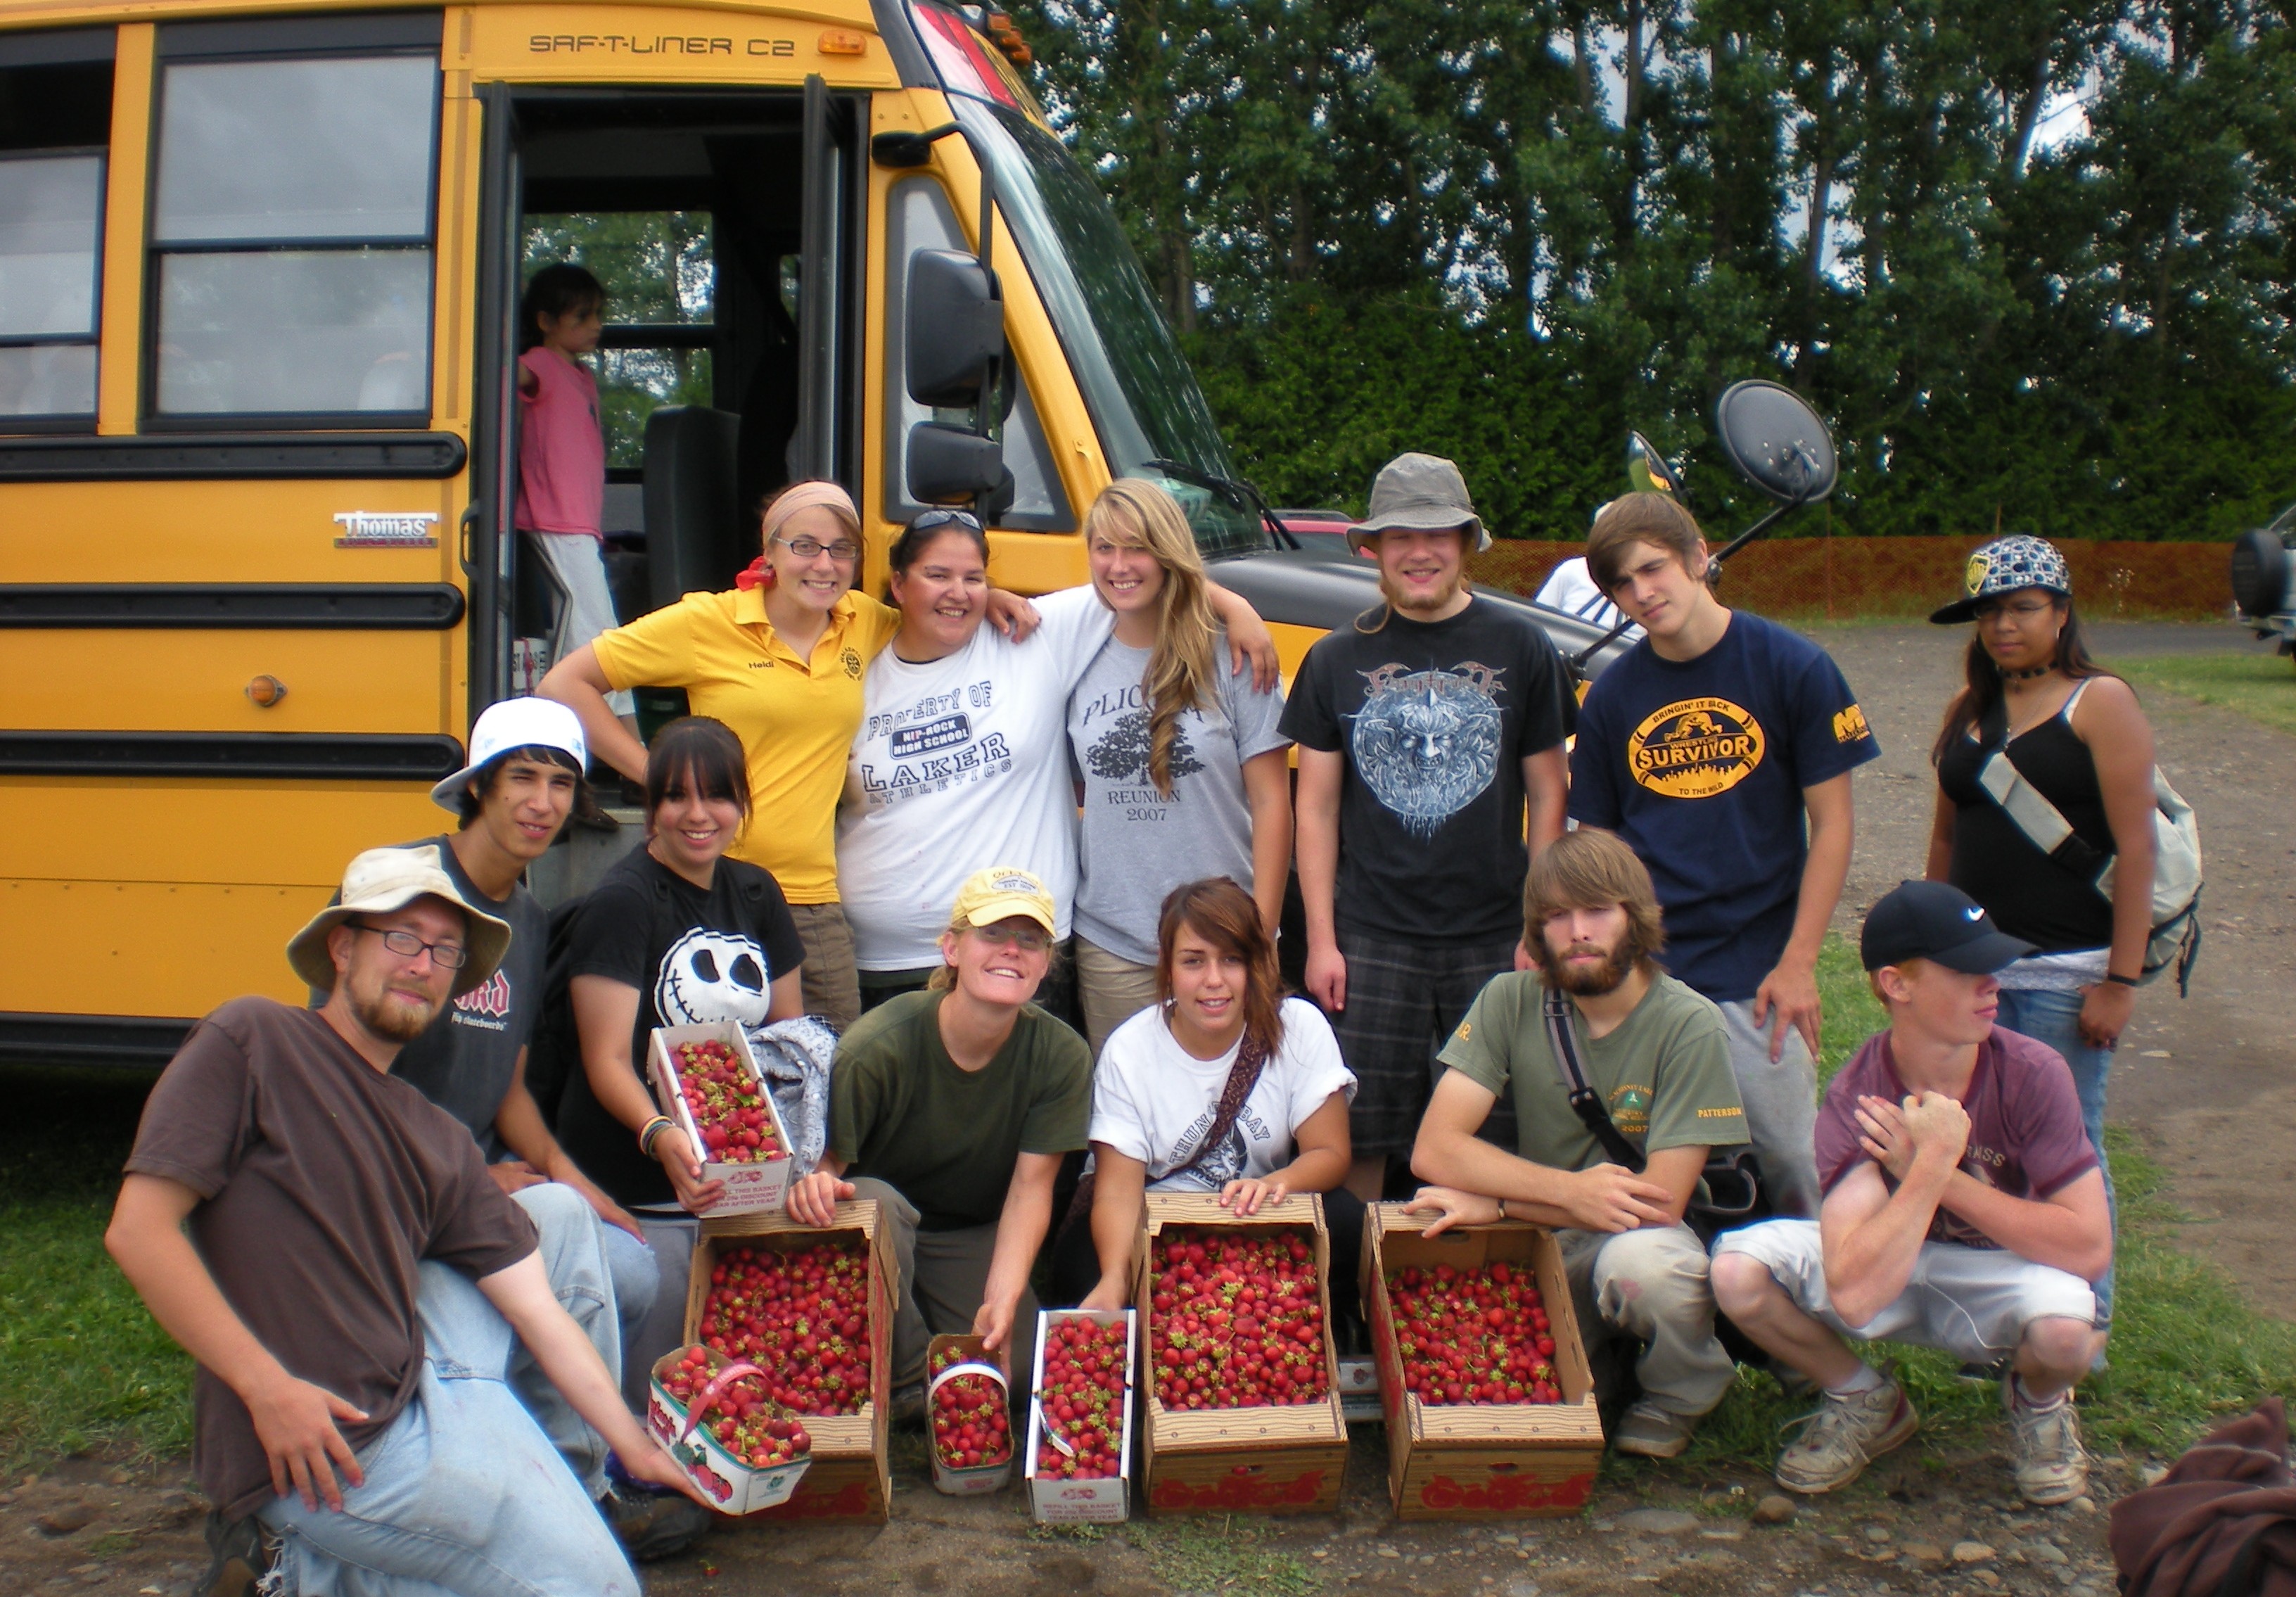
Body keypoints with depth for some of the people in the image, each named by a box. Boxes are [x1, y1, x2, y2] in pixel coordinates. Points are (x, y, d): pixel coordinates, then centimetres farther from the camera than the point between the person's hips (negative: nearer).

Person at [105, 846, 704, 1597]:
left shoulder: (442, 1145, 11)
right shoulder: (252, 1041, -6)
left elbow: (541, 1313, 10)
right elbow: (139, 1229, -14)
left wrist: (637, 1448, 4)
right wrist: (268, 1387, -19)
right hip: (318, 1450, -7)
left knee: (559, 1213, 11)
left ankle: (571, 1481, 13)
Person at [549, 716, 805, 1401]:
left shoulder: (756, 895, 10)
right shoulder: (621, 902, -9)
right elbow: (608, 1061, -14)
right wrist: (658, 1136, -33)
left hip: (741, 1184, 6)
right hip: (638, 1199, -6)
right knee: (646, 1389, -4)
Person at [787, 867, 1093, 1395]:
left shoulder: (1061, 1056, -15)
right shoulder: (878, 1047, -23)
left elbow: (1031, 1187, -14)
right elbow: (824, 1161, -20)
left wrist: (1002, 1300, -26)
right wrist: (812, 1187, -46)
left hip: (977, 1241, 2)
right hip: (878, 1234, -2)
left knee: (1021, 1360, -20)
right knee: (872, 1200, -35)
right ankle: (910, 1390, -16)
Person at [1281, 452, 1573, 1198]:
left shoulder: (1520, 649, 3)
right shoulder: (1337, 660, 5)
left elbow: (1547, 794, 7)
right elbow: (1316, 807, 7)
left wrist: (1541, 928, 1)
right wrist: (1320, 940, 1)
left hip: (1495, 939, 0)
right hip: (1371, 940, 0)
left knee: (1499, 1137, 6)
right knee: (1359, 1140, 2)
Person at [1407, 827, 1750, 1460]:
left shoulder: (1691, 1027, -14)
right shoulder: (1512, 1001, -5)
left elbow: (1659, 1202, -18)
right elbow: (1434, 1150, -12)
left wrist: (1497, 1201, -19)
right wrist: (1570, 1189, -25)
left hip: (1637, 1238, -3)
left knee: (1638, 1261, -36)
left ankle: (1678, 1397, -2)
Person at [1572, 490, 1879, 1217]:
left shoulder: (1792, 668, -3)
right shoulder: (1611, 697, 5)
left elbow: (1831, 825, -2)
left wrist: (1798, 964, -8)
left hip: (1756, 974, -2)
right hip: (1640, 978, 2)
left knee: (1792, 1157, 0)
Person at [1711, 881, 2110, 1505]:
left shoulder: (2032, 1074, -21)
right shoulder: (1855, 1099, -24)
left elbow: (2089, 1248, -26)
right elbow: (1856, 1297, -34)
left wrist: (1938, 1174, -27)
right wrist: (1933, 1160, -36)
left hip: (2000, 1277, 0)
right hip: (1889, 1270, 1)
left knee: (2063, 1327, -36)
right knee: (1738, 1271, -26)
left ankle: (2039, 1398, 4)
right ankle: (1865, 1400, 5)